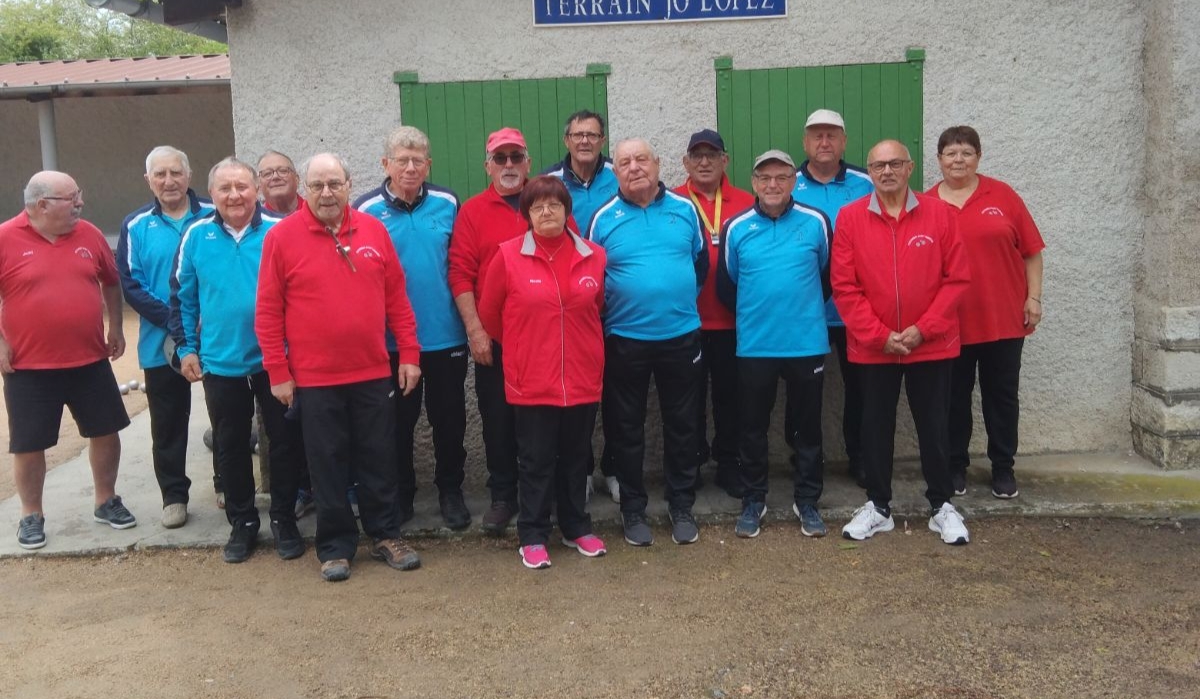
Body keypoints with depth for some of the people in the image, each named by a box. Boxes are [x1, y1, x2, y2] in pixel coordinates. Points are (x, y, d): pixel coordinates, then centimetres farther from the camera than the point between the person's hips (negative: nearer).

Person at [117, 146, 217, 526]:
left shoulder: (214, 217, 0)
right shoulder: (136, 226, 2)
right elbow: (130, 284, -3)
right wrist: (172, 318, -15)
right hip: (161, 343, 1)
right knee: (168, 424, 8)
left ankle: (227, 484, 27)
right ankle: (174, 495, 21)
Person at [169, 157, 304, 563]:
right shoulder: (197, 236, 1)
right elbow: (183, 297, 8)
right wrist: (186, 347, 5)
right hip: (220, 363, 2)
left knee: (283, 442, 7)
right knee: (230, 447, 12)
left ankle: (284, 521, 22)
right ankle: (242, 522, 27)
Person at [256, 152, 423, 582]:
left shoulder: (373, 229, 4)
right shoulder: (282, 236, -4)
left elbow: (396, 297, 7)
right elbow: (268, 313, -4)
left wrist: (409, 354, 3)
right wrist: (278, 373, -6)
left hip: (374, 373, 2)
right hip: (314, 379, -2)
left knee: (379, 461, 11)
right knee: (328, 467, 8)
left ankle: (385, 535, 26)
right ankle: (335, 547, 21)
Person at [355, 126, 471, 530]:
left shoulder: (447, 204, 1)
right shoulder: (366, 210, -4)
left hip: (446, 335, 1)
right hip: (390, 340, -1)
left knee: (449, 418, 11)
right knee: (398, 421, 12)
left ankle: (450, 490, 28)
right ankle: (401, 494, 28)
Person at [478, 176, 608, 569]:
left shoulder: (593, 257, 2)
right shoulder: (509, 256, -6)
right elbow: (489, 312, 4)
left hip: (583, 380, 3)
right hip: (531, 382, -3)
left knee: (577, 458, 15)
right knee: (536, 461, 6)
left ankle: (576, 528, 30)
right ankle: (532, 537, 19)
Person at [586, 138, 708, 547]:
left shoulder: (685, 209, 2)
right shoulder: (603, 218, -2)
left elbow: (702, 261, 13)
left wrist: (682, 299, 11)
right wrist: (617, 309, 3)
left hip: (681, 337, 1)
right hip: (625, 340, -1)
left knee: (682, 425, 10)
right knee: (626, 429, 8)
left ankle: (682, 508, 25)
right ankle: (633, 511, 22)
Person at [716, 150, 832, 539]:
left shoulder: (816, 223, -2)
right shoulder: (736, 228, -1)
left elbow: (827, 275, 10)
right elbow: (726, 286, 8)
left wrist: (804, 310, 12)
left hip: (808, 344, 0)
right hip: (754, 346, 0)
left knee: (808, 426, 11)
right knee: (753, 427, 10)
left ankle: (807, 501, 25)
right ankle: (753, 501, 24)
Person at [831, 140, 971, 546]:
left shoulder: (938, 213, -2)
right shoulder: (849, 217, -3)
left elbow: (957, 278, -3)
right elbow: (844, 287, -5)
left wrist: (923, 329, -11)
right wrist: (879, 335, -11)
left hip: (931, 345, 0)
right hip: (872, 347, 0)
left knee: (934, 426, 9)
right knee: (876, 427, 10)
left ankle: (942, 506, 24)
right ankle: (877, 506, 25)